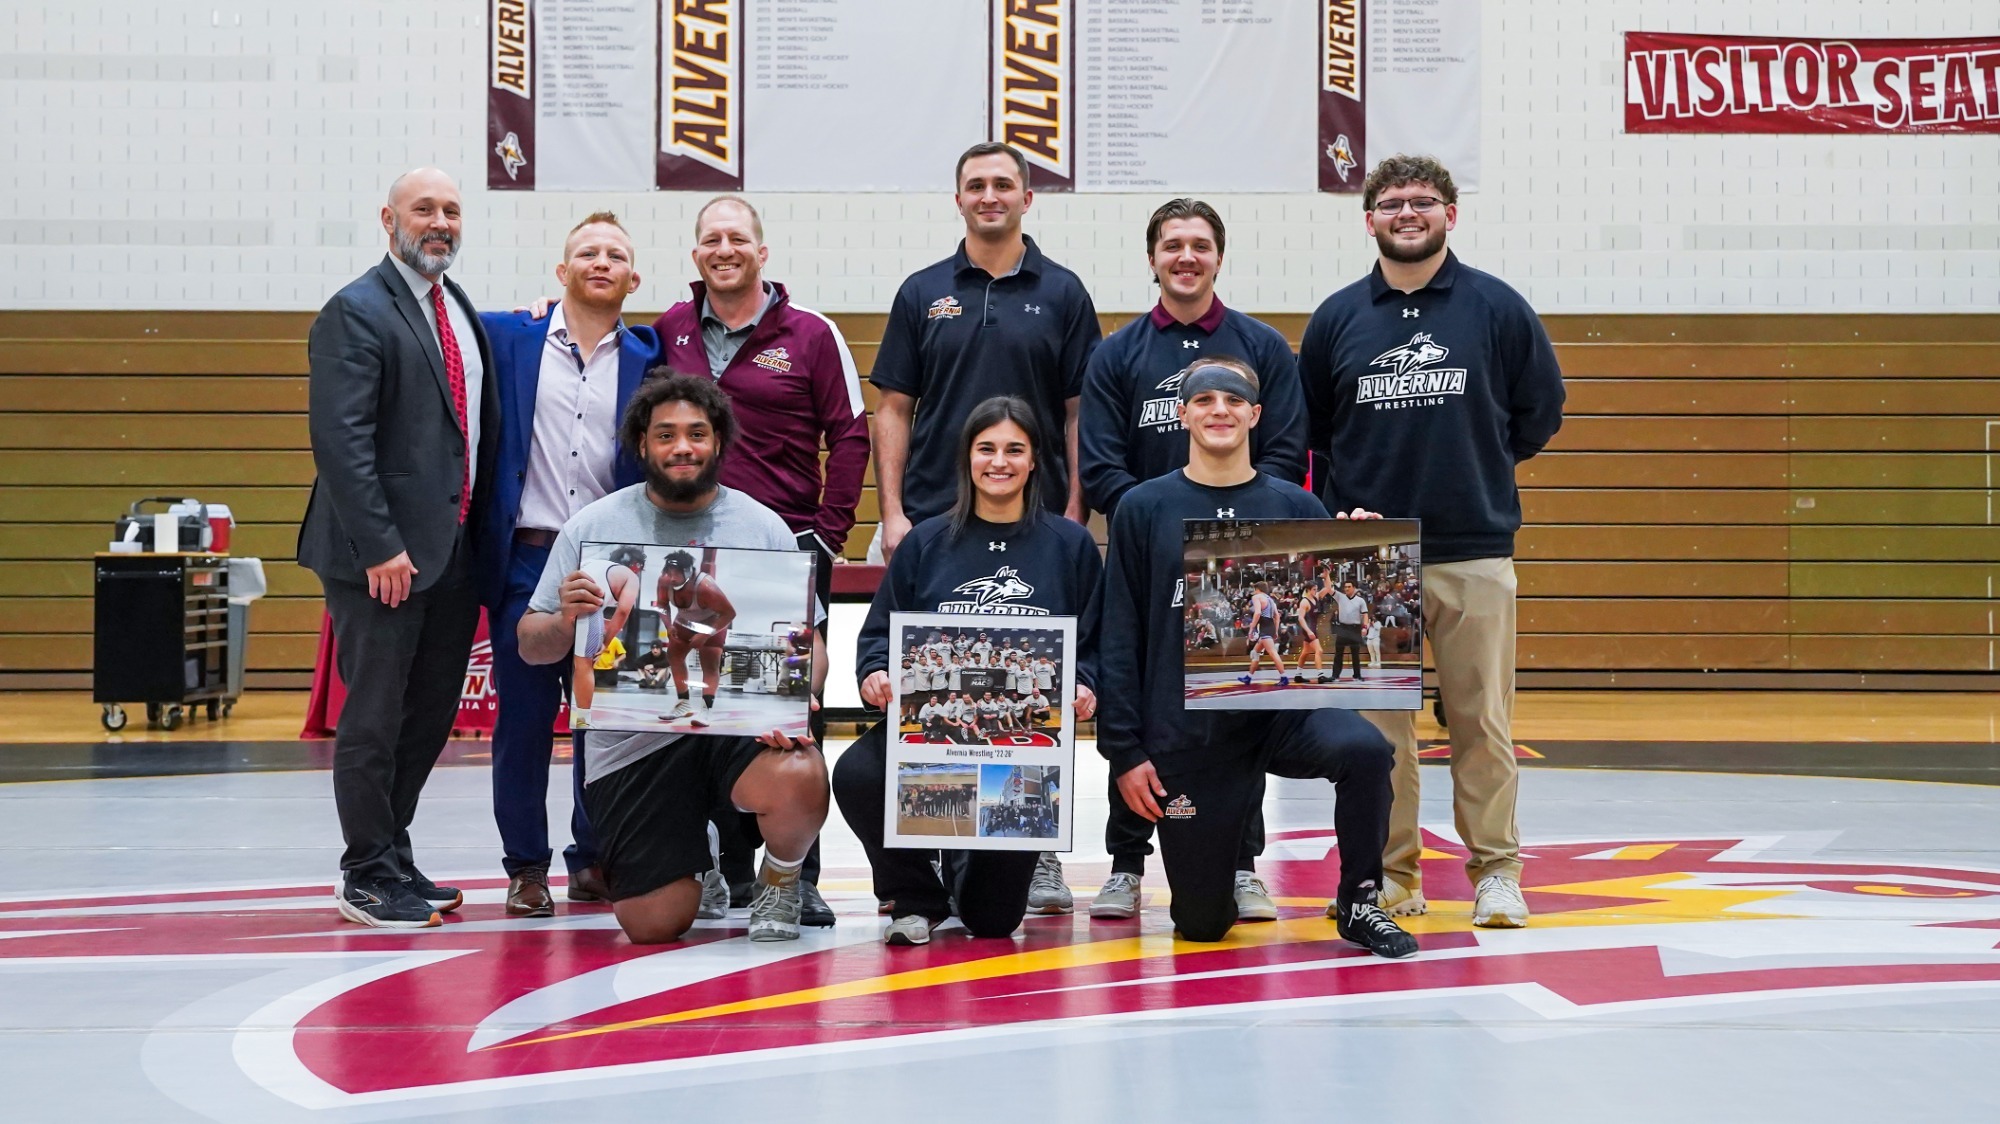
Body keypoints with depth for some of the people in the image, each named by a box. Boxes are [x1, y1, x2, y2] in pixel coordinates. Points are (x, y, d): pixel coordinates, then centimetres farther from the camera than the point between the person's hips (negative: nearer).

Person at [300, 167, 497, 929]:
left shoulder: (462, 311, 16)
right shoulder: (356, 313, -9)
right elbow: (340, 438, -17)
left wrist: (482, 530, 11)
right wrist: (380, 546, -21)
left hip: (454, 549, 8)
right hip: (385, 555, -8)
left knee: (430, 713, 13)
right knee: (375, 718, 0)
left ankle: (392, 857, 25)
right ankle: (367, 876, 11)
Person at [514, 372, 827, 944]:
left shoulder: (763, 527, 5)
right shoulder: (593, 527, 4)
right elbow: (532, 648, 6)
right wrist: (566, 621, -18)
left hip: (741, 723, 0)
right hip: (633, 741, 0)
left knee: (799, 783, -33)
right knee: (654, 926, -7)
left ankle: (779, 879, 4)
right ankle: (696, 863, 33)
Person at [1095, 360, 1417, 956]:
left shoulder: (1295, 507, 5)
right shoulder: (1144, 509, 2)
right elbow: (1120, 636, 0)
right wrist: (1125, 750, -5)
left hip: (1285, 709, 1)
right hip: (1186, 733, -1)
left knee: (1364, 748, -32)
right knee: (1202, 923, 2)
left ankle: (1358, 902, -10)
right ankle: (1210, 864, 39)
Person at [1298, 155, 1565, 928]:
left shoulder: (1498, 308, 5)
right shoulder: (1337, 318, 9)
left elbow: (1539, 411, 12)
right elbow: (1308, 428, 15)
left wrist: (1479, 468, 8)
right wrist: (1349, 500, 5)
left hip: (1475, 552, -1)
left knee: (1482, 719, 0)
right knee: (1377, 725, 3)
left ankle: (1495, 871, 10)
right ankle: (1391, 874, 12)